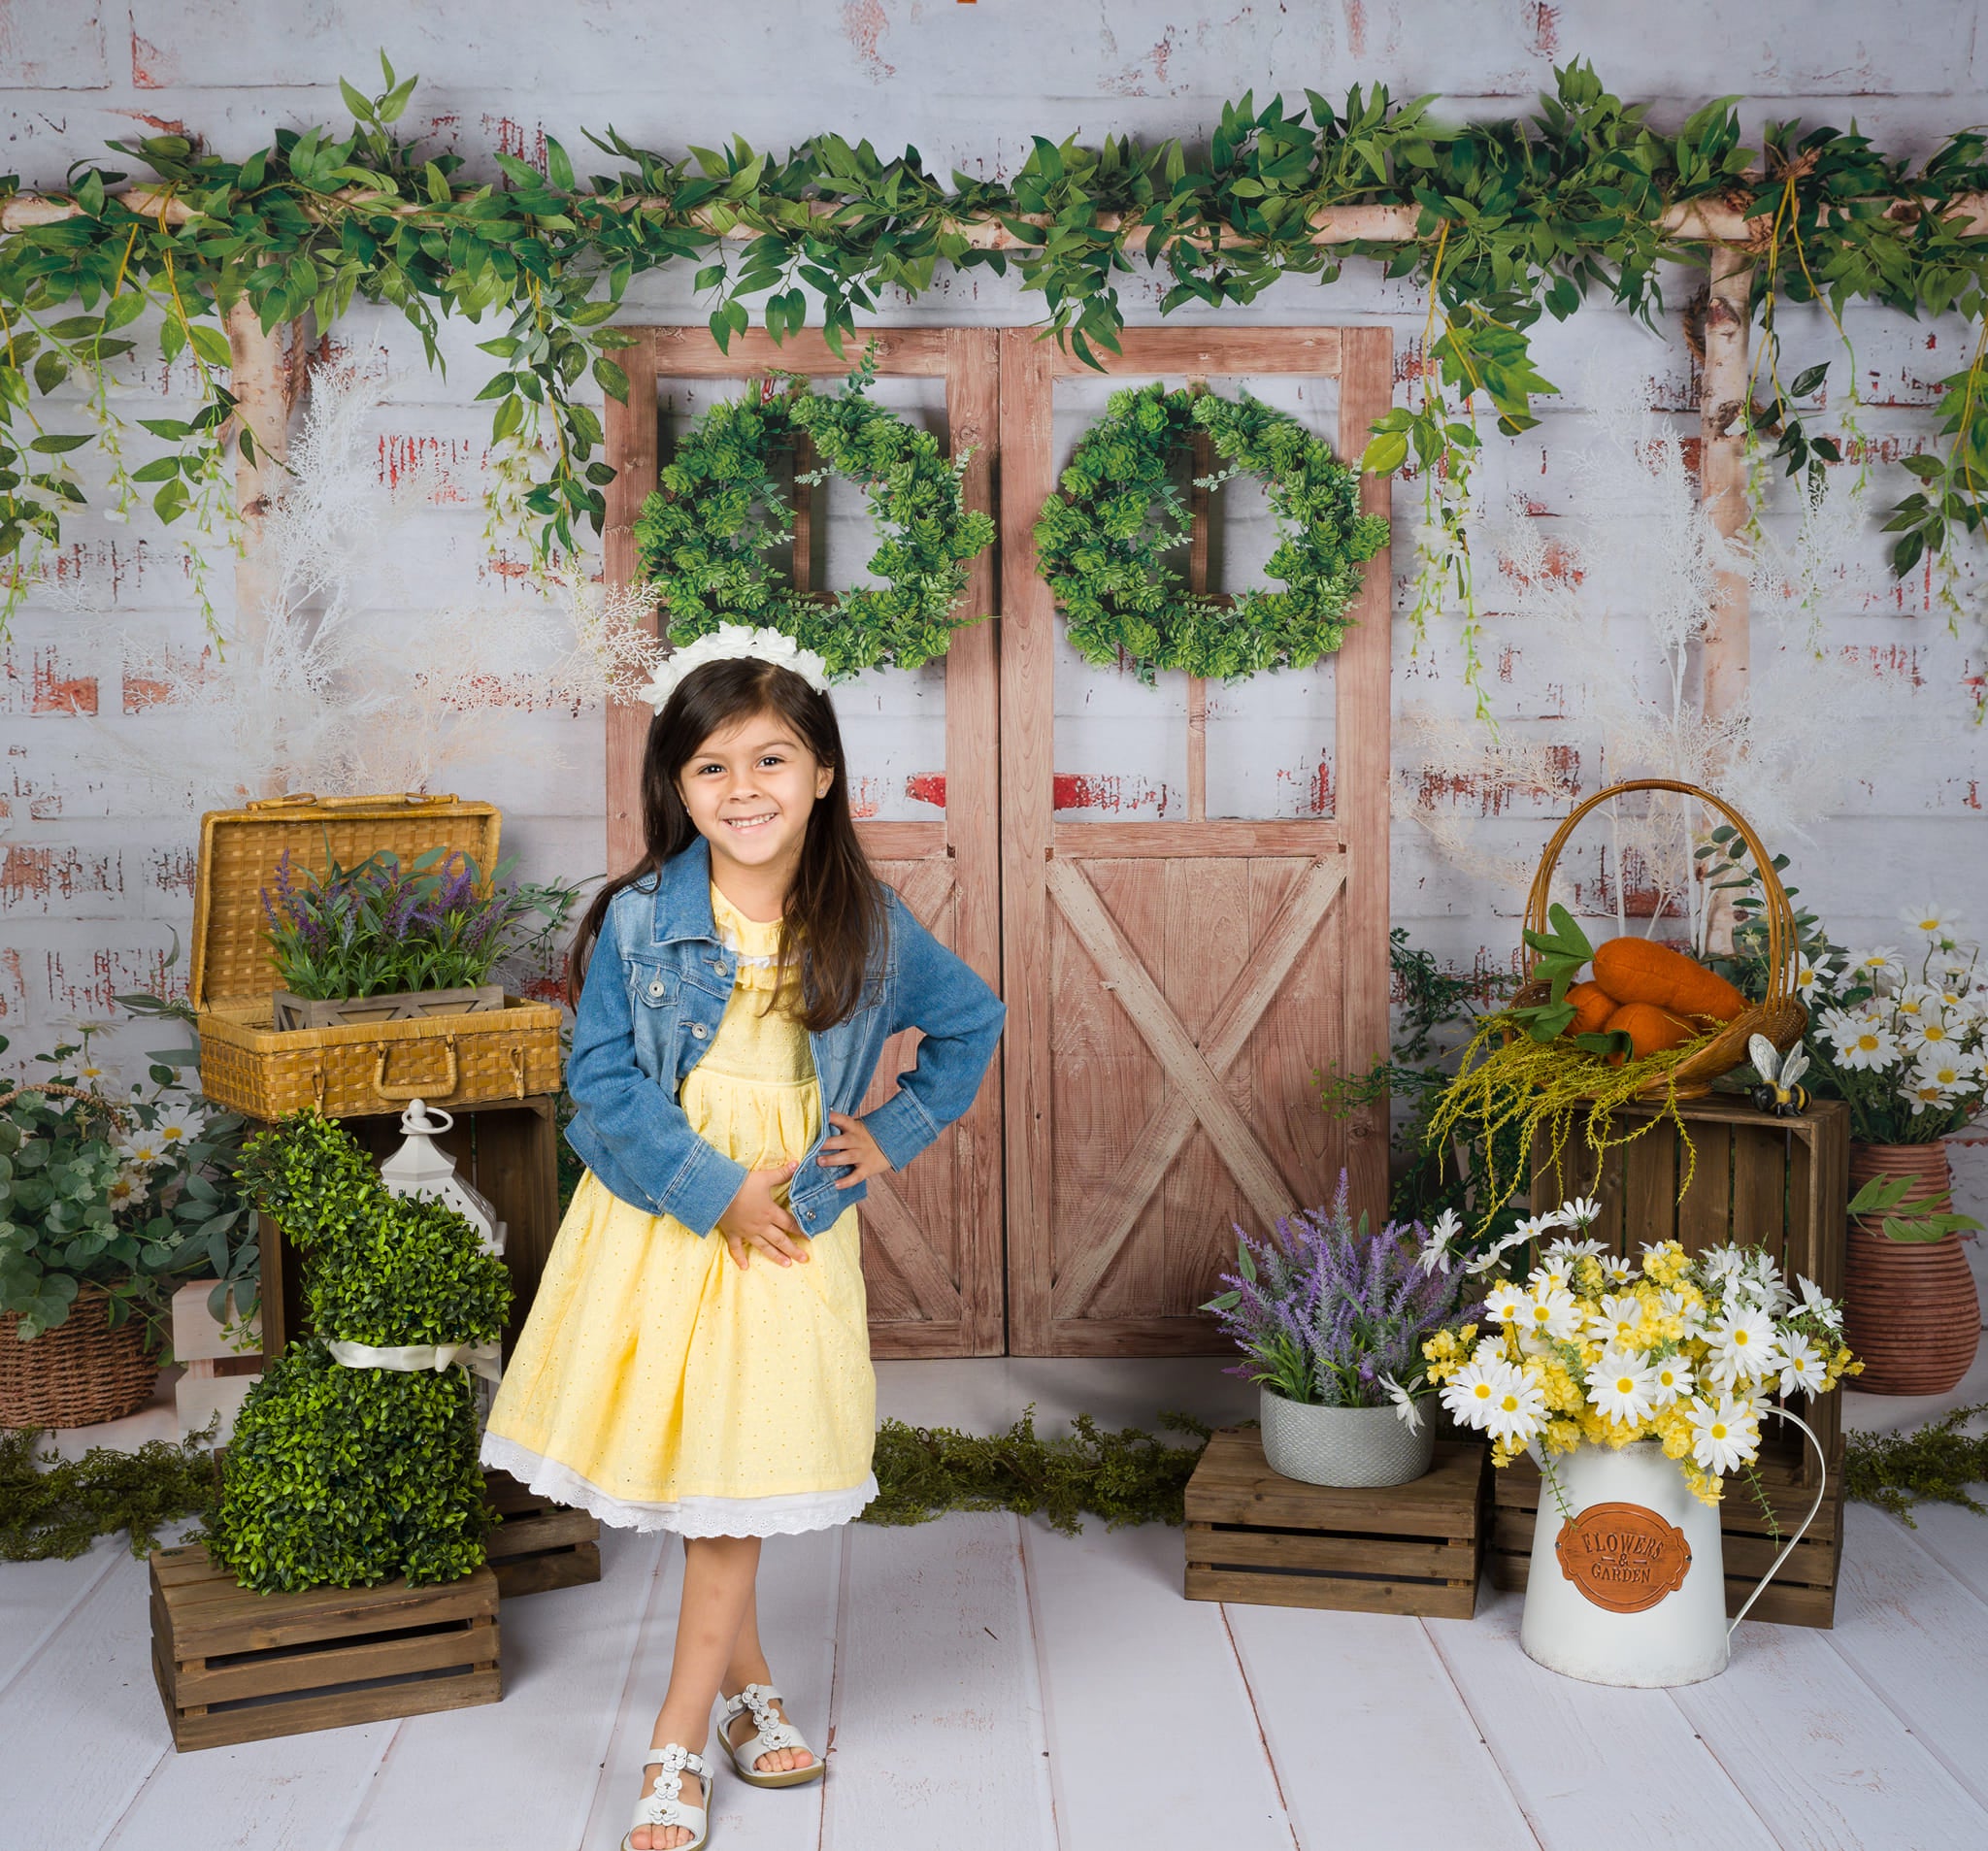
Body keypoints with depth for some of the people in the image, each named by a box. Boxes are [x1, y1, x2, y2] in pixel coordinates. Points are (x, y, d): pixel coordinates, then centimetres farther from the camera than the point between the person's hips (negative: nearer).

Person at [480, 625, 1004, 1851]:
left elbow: (974, 1025, 13)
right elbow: (603, 1082, -9)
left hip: (790, 1220, 0)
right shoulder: (638, 920, -8)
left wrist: (895, 1135, 4)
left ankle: (679, 1750, 14)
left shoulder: (871, 928, -3)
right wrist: (714, 1190, -15)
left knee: (737, 1486, 2)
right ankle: (750, 1691, 31)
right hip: (661, 1216, 0)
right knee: (682, 1469, 9)